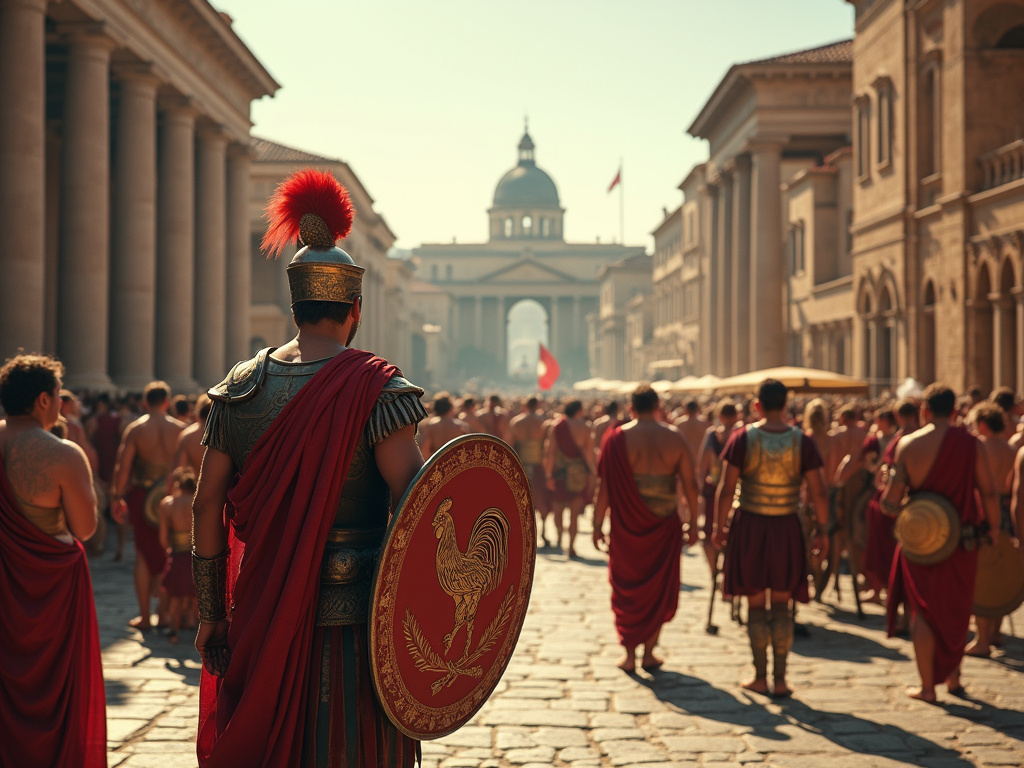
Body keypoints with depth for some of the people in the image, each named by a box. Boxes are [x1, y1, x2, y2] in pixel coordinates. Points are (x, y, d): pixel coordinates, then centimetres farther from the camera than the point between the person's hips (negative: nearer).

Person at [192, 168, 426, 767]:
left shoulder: (242, 388, 6)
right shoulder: (373, 386, -9)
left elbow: (207, 505, 7)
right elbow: (413, 498, -18)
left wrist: (213, 614, 12)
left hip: (264, 620, 4)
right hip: (353, 618, -4)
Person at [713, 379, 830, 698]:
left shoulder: (743, 438, -9)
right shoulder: (802, 442, -5)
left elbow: (726, 489, -10)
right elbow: (818, 492, -5)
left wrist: (720, 525, 2)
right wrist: (822, 530, 6)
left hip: (750, 526, -1)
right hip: (787, 528, 1)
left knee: (756, 605, 11)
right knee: (781, 605, 11)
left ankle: (760, 677, 15)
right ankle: (780, 679, 9)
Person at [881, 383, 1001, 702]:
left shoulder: (908, 444, -7)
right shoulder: (969, 443, -7)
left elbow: (891, 500, -10)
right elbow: (988, 493, -7)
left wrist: (890, 507, 12)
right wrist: (994, 527, 7)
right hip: (961, 540, 1)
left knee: (923, 610, 9)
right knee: (956, 609, 20)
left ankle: (927, 685, 10)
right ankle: (953, 677, 29)